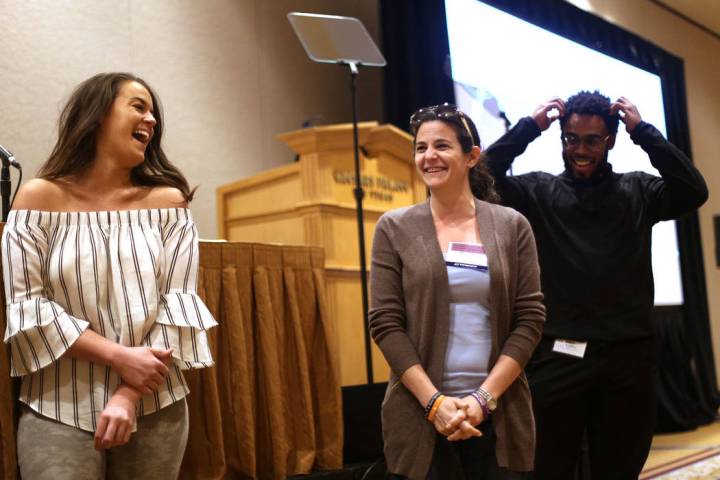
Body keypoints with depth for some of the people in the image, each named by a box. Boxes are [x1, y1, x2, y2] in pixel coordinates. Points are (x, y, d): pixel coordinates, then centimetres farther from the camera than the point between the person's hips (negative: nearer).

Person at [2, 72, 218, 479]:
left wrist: (130, 395, -14)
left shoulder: (168, 201, 4)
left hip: (156, 409, 2)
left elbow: (179, 303, -3)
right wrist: (120, 357, -16)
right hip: (59, 411, -2)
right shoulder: (41, 197, 0)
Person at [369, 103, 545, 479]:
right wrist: (434, 401, -12)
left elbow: (530, 318, -1)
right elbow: (385, 323, -4)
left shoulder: (512, 227, 4)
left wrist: (484, 397, -10)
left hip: (500, 414, 1)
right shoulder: (395, 229, 2)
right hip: (419, 414, -1)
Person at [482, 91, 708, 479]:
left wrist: (642, 131, -6)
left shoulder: (637, 191, 8)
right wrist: (530, 126, -6)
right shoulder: (539, 191, 5)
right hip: (558, 358, -1)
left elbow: (694, 192, -7)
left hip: (627, 359, 2)